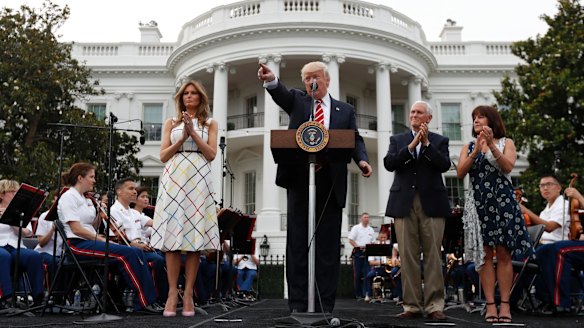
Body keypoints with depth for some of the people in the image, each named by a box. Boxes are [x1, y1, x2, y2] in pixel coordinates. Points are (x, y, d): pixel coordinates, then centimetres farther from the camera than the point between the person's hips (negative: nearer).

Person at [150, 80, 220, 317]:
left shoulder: (210, 124, 15)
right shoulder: (172, 123, 16)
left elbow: (211, 154, 3)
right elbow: (163, 156, 7)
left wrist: (193, 133, -5)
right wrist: (182, 138, -5)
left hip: (198, 181, 0)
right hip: (174, 179, 1)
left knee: (195, 235, -5)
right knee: (172, 234, -6)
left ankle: (188, 294, -2)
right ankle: (172, 293, -3)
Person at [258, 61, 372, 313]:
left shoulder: (345, 110, 17)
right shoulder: (297, 101, 15)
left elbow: (355, 141, 8)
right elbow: (280, 93, -6)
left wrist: (362, 160, -14)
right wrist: (270, 80, -29)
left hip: (331, 185, 0)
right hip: (299, 181, 0)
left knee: (328, 245, 1)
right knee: (297, 243, 1)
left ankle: (325, 304, 7)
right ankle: (298, 304, 7)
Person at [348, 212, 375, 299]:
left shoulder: (371, 230, 15)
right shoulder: (356, 228, 1)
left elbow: (372, 242, 17)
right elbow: (351, 240, -3)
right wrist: (359, 247, -16)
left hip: (367, 253, 4)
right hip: (358, 253, -4)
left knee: (367, 273, -4)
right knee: (357, 274, -1)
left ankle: (366, 293, -2)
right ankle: (358, 294, 5)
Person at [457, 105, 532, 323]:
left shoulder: (506, 143, 8)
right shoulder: (468, 147, 14)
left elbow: (507, 167, -10)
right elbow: (460, 173, -2)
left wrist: (491, 145, -18)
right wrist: (476, 151, -12)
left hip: (502, 202, -2)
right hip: (478, 205, 2)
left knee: (503, 254, -3)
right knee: (484, 255, -1)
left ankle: (505, 304, 0)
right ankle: (490, 305, 1)